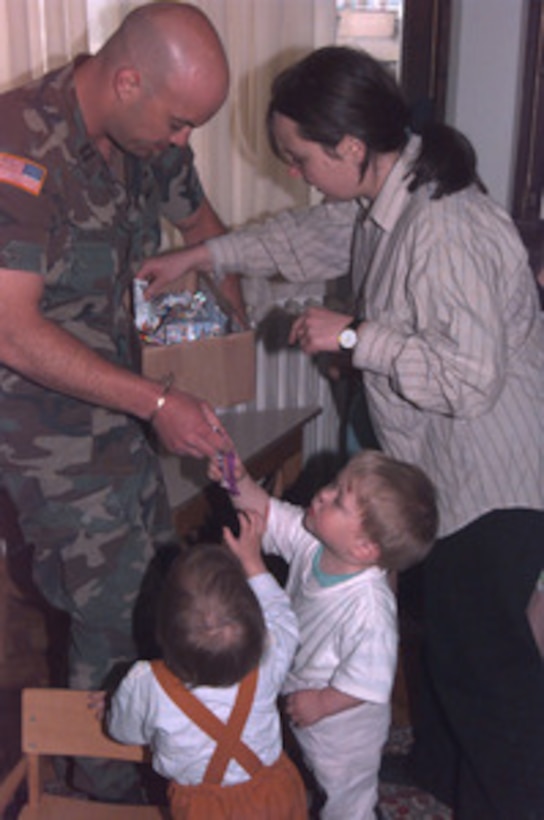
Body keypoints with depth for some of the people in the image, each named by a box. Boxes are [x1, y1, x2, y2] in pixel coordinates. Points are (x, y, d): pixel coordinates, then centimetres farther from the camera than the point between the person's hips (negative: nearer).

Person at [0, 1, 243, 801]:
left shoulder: (147, 138, -2)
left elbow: (202, 224, 17)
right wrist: (158, 403, -31)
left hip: (117, 404, 8)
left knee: (155, 578, 16)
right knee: (118, 610, 0)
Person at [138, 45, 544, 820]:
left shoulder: (445, 231, -31)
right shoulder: (387, 196, 0)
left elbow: (471, 378, -32)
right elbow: (316, 234, 18)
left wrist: (355, 336, -25)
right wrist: (202, 255, 17)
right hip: (452, 463, 10)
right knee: (447, 618, 24)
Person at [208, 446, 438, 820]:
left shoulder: (369, 607, -43)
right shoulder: (312, 541, -23)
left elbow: (370, 682, -32)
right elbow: (268, 513, -10)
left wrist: (321, 703, -20)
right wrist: (239, 481, -26)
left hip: (343, 724, -7)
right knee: (319, 776, 37)